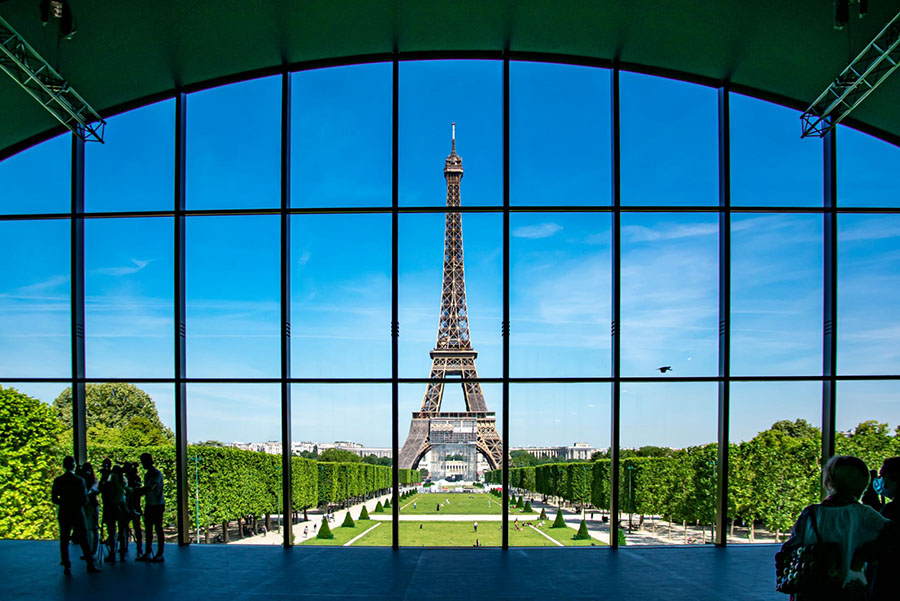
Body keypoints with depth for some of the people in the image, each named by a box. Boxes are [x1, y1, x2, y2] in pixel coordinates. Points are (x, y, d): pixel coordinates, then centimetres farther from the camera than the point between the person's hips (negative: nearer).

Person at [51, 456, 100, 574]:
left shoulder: (58, 481, -4)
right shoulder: (79, 481, -10)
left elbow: (54, 499, 0)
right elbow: (84, 500, -8)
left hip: (64, 514, 2)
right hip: (77, 514, -2)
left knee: (64, 541, 10)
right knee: (83, 540, 4)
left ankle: (67, 566, 8)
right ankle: (90, 565, 4)